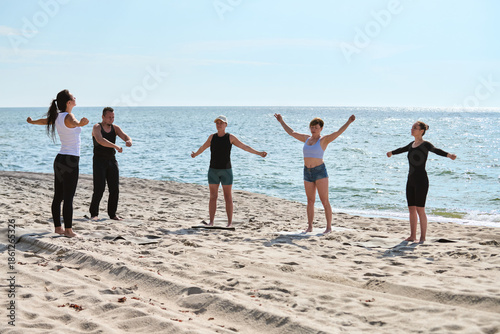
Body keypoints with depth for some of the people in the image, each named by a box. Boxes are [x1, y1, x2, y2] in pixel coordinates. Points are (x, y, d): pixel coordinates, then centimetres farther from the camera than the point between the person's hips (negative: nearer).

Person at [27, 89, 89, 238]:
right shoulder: (68, 117, -14)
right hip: (70, 160, -8)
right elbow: (73, 123, -40)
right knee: (68, 197, -6)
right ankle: (68, 230, -5)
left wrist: (31, 121, 52)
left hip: (60, 159, 8)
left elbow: (43, 121, 29)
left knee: (58, 196, 12)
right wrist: (80, 124, -65)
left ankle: (57, 227, 19)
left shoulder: (57, 117, 8)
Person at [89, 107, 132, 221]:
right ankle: (94, 213, 1)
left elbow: (125, 136, -6)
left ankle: (112, 214, 11)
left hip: (112, 161, 5)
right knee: (99, 189, -12)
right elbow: (100, 140, -27)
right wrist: (115, 146, -39)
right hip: (99, 161, -5)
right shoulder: (97, 127, -7)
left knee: (115, 189, 1)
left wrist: (129, 141, -32)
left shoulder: (115, 128, 9)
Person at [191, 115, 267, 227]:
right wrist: (195, 154, 41)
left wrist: (258, 153, -4)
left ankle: (230, 222, 4)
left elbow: (244, 147, 1)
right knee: (213, 197, 3)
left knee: (228, 197, 0)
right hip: (213, 170, 3)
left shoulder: (230, 137, -1)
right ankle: (211, 222, 7)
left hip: (226, 170, -2)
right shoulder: (212, 137, 7)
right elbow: (203, 147, 26)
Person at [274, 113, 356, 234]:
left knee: (325, 201, -5)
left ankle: (329, 227, -2)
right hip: (307, 172, 6)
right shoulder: (306, 138, 13)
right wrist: (281, 121, 30)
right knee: (310, 201, 9)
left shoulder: (324, 140, -4)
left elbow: (338, 132, -16)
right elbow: (291, 132, 24)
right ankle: (309, 227, 14)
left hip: (320, 171, -6)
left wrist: (348, 122, -29)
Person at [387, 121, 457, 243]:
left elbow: (436, 150, -27)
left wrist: (448, 155, -47)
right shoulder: (412, 145, 15)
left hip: (421, 179, -7)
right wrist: (391, 153, 57)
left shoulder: (425, 145, -7)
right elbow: (402, 149, 37)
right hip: (411, 179, 7)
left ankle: (422, 237, 0)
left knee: (420, 209, -6)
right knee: (411, 209, 10)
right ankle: (413, 236, 18)